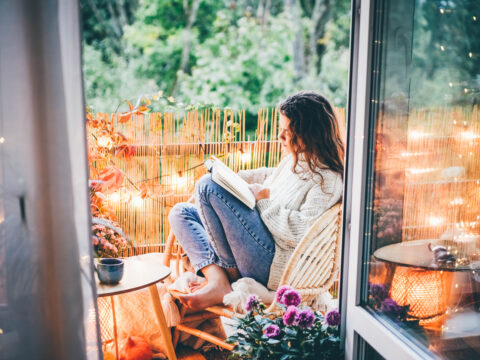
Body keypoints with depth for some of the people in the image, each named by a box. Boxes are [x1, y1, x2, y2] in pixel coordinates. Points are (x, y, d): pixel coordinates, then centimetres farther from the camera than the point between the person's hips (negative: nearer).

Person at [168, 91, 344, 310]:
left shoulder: (327, 179, -13)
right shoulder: (293, 160, 14)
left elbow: (302, 231, -24)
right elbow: (269, 176, 35)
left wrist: (265, 197, -14)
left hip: (273, 263, -10)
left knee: (208, 185, -19)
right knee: (180, 212, 7)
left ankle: (230, 272, -7)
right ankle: (216, 279, -15)